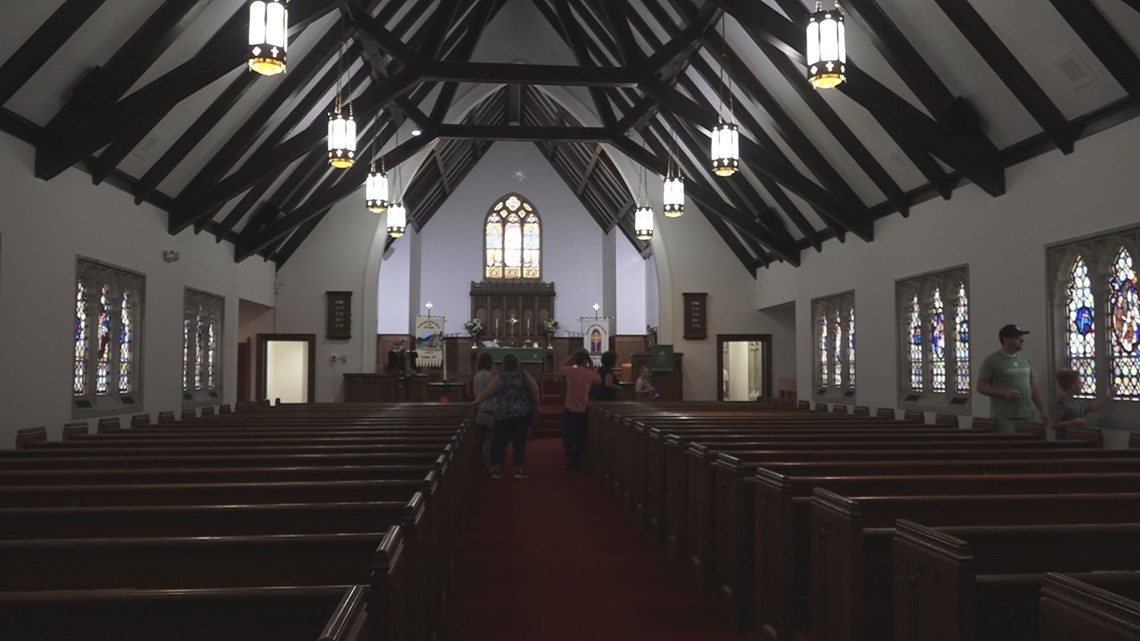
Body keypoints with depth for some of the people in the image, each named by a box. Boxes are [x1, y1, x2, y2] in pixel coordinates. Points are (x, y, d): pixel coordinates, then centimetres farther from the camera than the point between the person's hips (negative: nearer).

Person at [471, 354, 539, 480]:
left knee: (499, 442, 7)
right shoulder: (525, 376, 2)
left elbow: (486, 393, -3)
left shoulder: (498, 378, -2)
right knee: (519, 442, 7)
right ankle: (520, 470, 7)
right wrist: (535, 405, 11)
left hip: (503, 415, -1)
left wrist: (476, 401, 11)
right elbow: (535, 391, -2)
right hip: (522, 415, 1)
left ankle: (497, 470, 8)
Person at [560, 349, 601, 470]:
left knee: (568, 437, 8)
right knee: (580, 438, 12)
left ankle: (570, 462, 7)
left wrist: (571, 356, 12)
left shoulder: (570, 371, -7)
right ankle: (577, 462, 14)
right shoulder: (589, 374, -9)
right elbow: (599, 380, 10)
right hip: (582, 411, 0)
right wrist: (592, 368, 11)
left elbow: (561, 367, 15)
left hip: (569, 410, 0)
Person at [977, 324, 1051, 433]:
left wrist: (1042, 411, 12)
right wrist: (1004, 392, -18)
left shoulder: (1026, 360, 14)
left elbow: (1033, 388, 17)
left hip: (1027, 417, 5)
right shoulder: (992, 361, -3)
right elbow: (981, 387, -5)